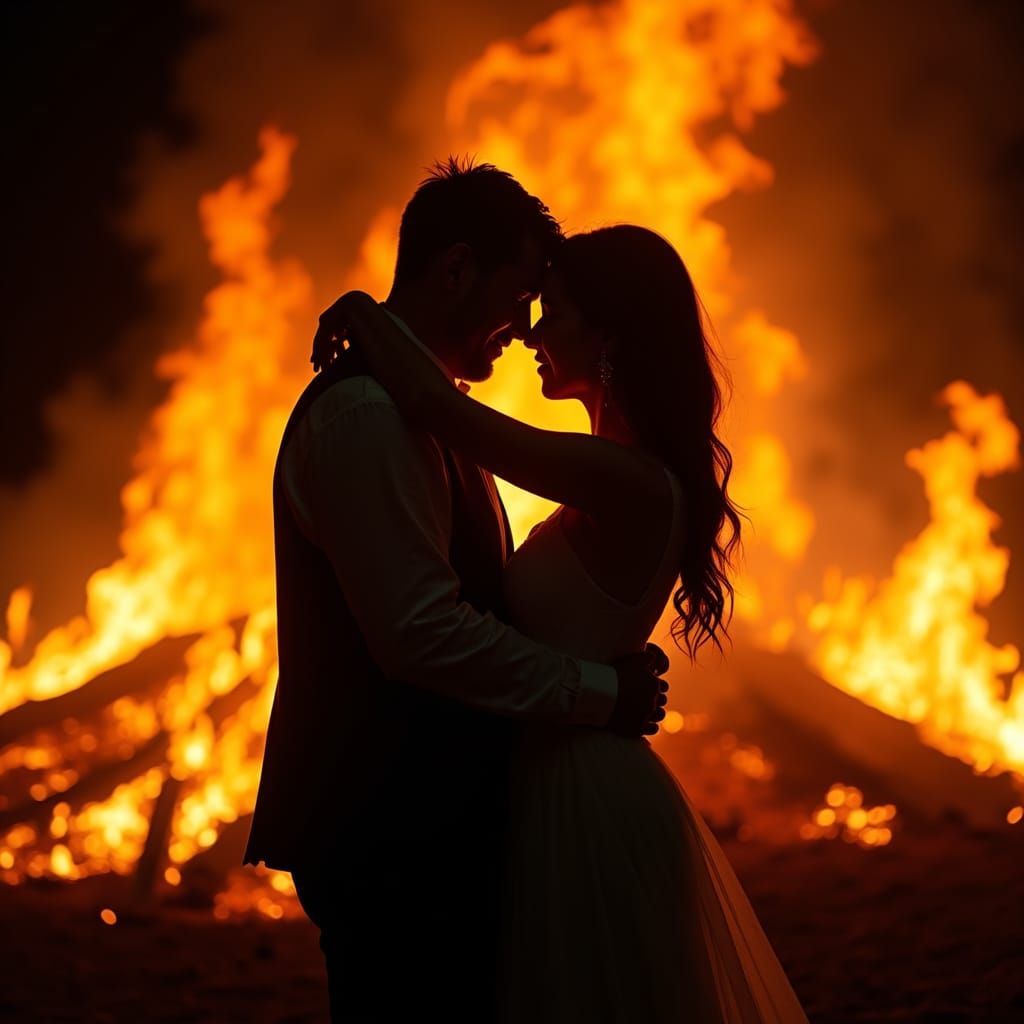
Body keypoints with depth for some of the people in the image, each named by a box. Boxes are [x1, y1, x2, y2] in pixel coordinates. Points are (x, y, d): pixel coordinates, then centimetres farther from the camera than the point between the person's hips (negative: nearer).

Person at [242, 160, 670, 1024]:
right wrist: (597, 691, -13)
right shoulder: (366, 415, -18)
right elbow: (421, 632, -24)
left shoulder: (406, 403, 17)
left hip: (426, 825, 10)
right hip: (393, 841, -10)